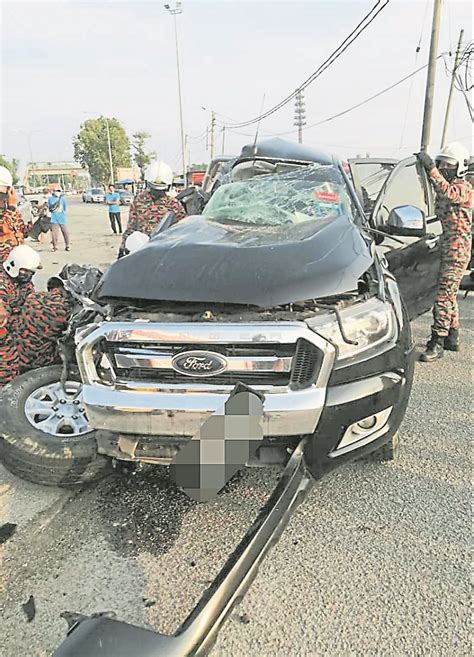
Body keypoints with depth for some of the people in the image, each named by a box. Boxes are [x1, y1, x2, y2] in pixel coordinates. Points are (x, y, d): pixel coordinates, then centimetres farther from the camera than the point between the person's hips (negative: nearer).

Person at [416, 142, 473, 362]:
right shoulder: (446, 186, 19)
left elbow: (448, 193, -31)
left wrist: (430, 168, -36)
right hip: (444, 248, 9)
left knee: (444, 296, -14)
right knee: (449, 295, 15)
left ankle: (437, 343, -12)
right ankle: (452, 338, 26)